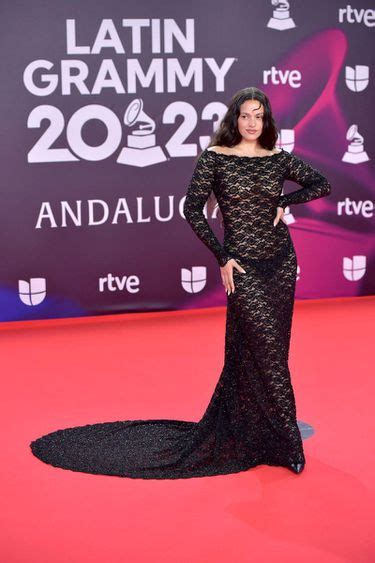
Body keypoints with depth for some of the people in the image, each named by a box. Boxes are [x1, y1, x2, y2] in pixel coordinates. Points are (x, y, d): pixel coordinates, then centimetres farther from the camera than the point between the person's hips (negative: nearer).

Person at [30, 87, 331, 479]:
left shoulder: (279, 158, 6)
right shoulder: (215, 158, -5)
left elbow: (321, 184, 15)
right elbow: (192, 210, -6)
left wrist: (286, 202, 0)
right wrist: (222, 258, -9)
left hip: (282, 261, 5)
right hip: (244, 266, -5)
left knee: (256, 353, 9)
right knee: (267, 350, -8)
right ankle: (286, 445, 1)